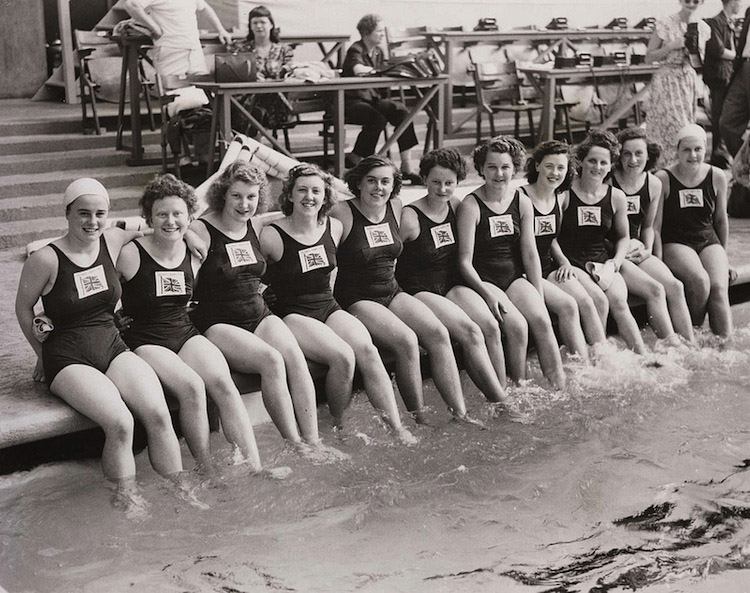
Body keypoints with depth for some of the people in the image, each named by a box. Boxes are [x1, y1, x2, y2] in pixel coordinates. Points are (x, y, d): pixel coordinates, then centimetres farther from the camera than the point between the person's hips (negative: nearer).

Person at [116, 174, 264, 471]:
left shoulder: (192, 254, 8)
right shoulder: (131, 254, -8)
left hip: (185, 334, 4)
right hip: (144, 341, -4)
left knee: (223, 383, -23)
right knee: (192, 387, -31)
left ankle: (255, 468, -26)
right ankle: (208, 471, -20)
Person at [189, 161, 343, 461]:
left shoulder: (256, 227, 11)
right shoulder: (202, 230, -8)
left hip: (259, 315, 6)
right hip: (217, 323, -6)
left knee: (295, 356, -23)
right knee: (271, 360, -30)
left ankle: (313, 440, -23)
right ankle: (295, 445, -22)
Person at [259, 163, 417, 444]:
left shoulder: (334, 228, 7)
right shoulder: (272, 236, -9)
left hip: (329, 307, 5)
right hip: (291, 314, -5)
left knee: (367, 350, -24)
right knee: (343, 357, -30)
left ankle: (397, 428, -23)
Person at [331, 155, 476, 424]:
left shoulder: (395, 208, 8)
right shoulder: (342, 214, -12)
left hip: (392, 293, 6)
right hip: (356, 299, -6)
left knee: (439, 333, -16)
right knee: (407, 341, -28)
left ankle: (460, 414, -15)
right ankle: (419, 420, -16)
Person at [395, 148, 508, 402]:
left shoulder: (457, 207, 7)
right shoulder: (410, 217, -12)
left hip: (452, 285, 6)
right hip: (420, 292, -6)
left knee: (491, 327, -20)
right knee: (471, 332, -26)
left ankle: (501, 395, -16)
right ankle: (500, 401, -21)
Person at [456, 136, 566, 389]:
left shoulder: (522, 203, 6)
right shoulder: (471, 205, -9)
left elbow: (530, 254, 7)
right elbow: (465, 261, -10)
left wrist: (539, 298, 0)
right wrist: (487, 293, -23)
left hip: (514, 277, 4)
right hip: (482, 280, -4)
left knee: (542, 319, -21)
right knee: (517, 325, -25)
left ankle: (560, 385, -15)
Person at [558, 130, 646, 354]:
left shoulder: (616, 197, 7)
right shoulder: (564, 194, -5)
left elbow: (623, 237, 18)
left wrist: (613, 264, 2)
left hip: (603, 262, 3)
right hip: (572, 264, -3)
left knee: (619, 301, -22)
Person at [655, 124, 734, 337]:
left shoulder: (717, 177, 4)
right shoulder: (663, 179, -5)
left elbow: (721, 220, 16)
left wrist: (723, 257, 20)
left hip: (709, 242, 3)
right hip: (675, 243, -3)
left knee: (719, 288, -23)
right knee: (700, 281, -31)